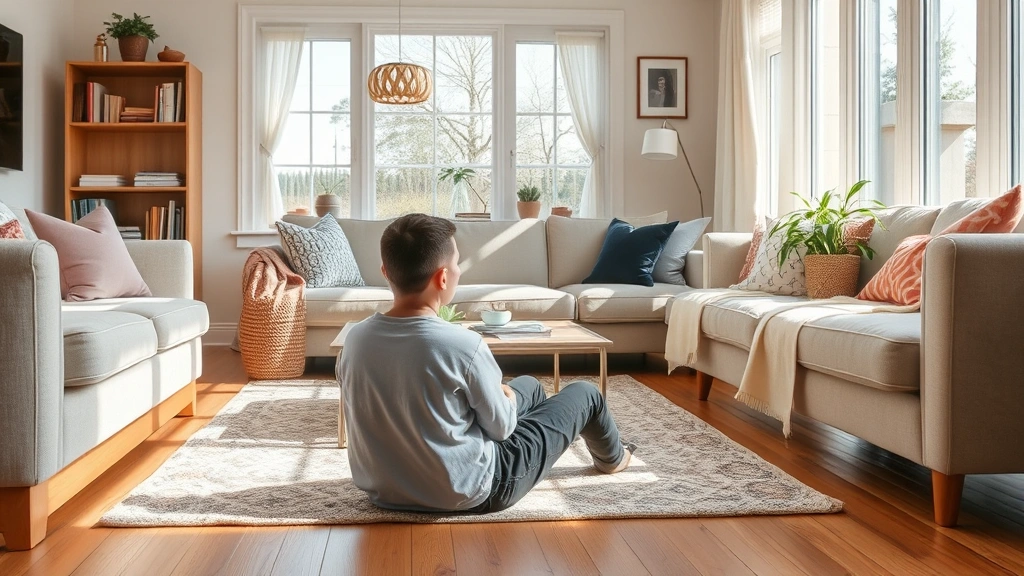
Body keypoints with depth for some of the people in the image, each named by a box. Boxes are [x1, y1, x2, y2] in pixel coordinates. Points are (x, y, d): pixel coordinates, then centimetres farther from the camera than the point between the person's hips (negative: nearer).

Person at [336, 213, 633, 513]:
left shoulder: (354, 339, -10)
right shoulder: (463, 344, -28)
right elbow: (501, 427, -13)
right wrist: (507, 397, 9)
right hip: (466, 494, -6)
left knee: (528, 385, 28)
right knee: (584, 394, 16)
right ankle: (610, 457, 50)